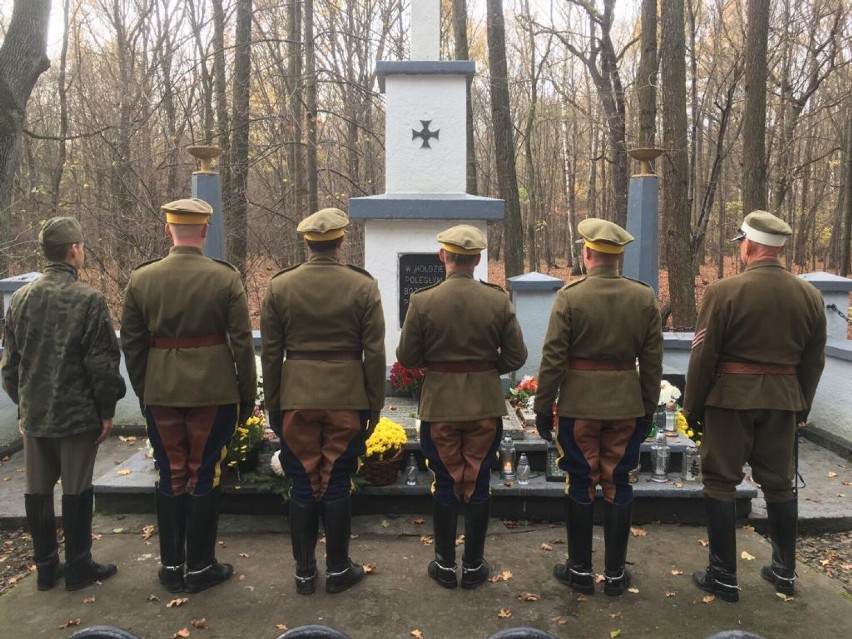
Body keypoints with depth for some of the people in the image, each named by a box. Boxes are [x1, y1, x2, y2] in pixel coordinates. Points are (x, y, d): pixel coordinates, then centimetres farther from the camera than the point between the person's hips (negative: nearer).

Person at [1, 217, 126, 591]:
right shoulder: (88, 299, -14)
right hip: (77, 413, -5)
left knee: (37, 491, 13)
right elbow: (102, 362, -13)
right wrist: (107, 410, -4)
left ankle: (45, 568, 25)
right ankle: (78, 568, 16)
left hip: (34, 414, 5)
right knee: (76, 491, 5)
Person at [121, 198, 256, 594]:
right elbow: (242, 342, -7)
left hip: (161, 393, 3)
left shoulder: (141, 279, 0)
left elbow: (132, 343, 5)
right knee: (204, 478, 8)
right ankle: (199, 568, 18)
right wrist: (248, 395, 2)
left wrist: (143, 393, 15)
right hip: (213, 391, -3)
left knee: (170, 477, 14)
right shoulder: (225, 278, -8)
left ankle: (171, 566, 25)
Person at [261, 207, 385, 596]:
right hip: (347, 398, -1)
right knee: (337, 485, 9)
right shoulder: (364, 286, -5)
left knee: (303, 486, 11)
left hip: (296, 398, 1)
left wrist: (272, 405, 10)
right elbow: (374, 353, -4)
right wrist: (374, 404, 5)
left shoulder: (279, 286, -1)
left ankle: (304, 572, 22)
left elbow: (271, 353, 2)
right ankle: (338, 570, 22)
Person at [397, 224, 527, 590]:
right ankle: (474, 566, 24)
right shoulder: (498, 300, -7)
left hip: (439, 406, -1)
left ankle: (445, 565, 24)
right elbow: (516, 356, -3)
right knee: (478, 484, 12)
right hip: (486, 406, 1)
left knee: (445, 484, 12)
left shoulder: (422, 301, -11)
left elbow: (407, 357, -5)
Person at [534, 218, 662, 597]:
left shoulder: (570, 296, -11)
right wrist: (648, 408, 11)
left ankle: (580, 571, 21)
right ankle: (615, 574, 21)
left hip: (579, 405, -2)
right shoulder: (645, 297, -1)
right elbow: (652, 360, 2)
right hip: (627, 406, 3)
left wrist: (543, 407, -2)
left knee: (581, 486, 9)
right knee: (618, 487, 11)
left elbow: (553, 358, -11)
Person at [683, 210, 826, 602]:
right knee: (779, 483, 16)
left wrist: (692, 407, -1)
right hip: (782, 400, 5)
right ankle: (784, 571, 28)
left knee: (720, 483, 5)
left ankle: (724, 577, 12)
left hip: (732, 398, -5)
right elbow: (814, 360, 9)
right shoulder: (809, 295, 2)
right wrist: (801, 405, 20)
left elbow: (703, 356, -11)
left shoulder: (724, 291, -14)